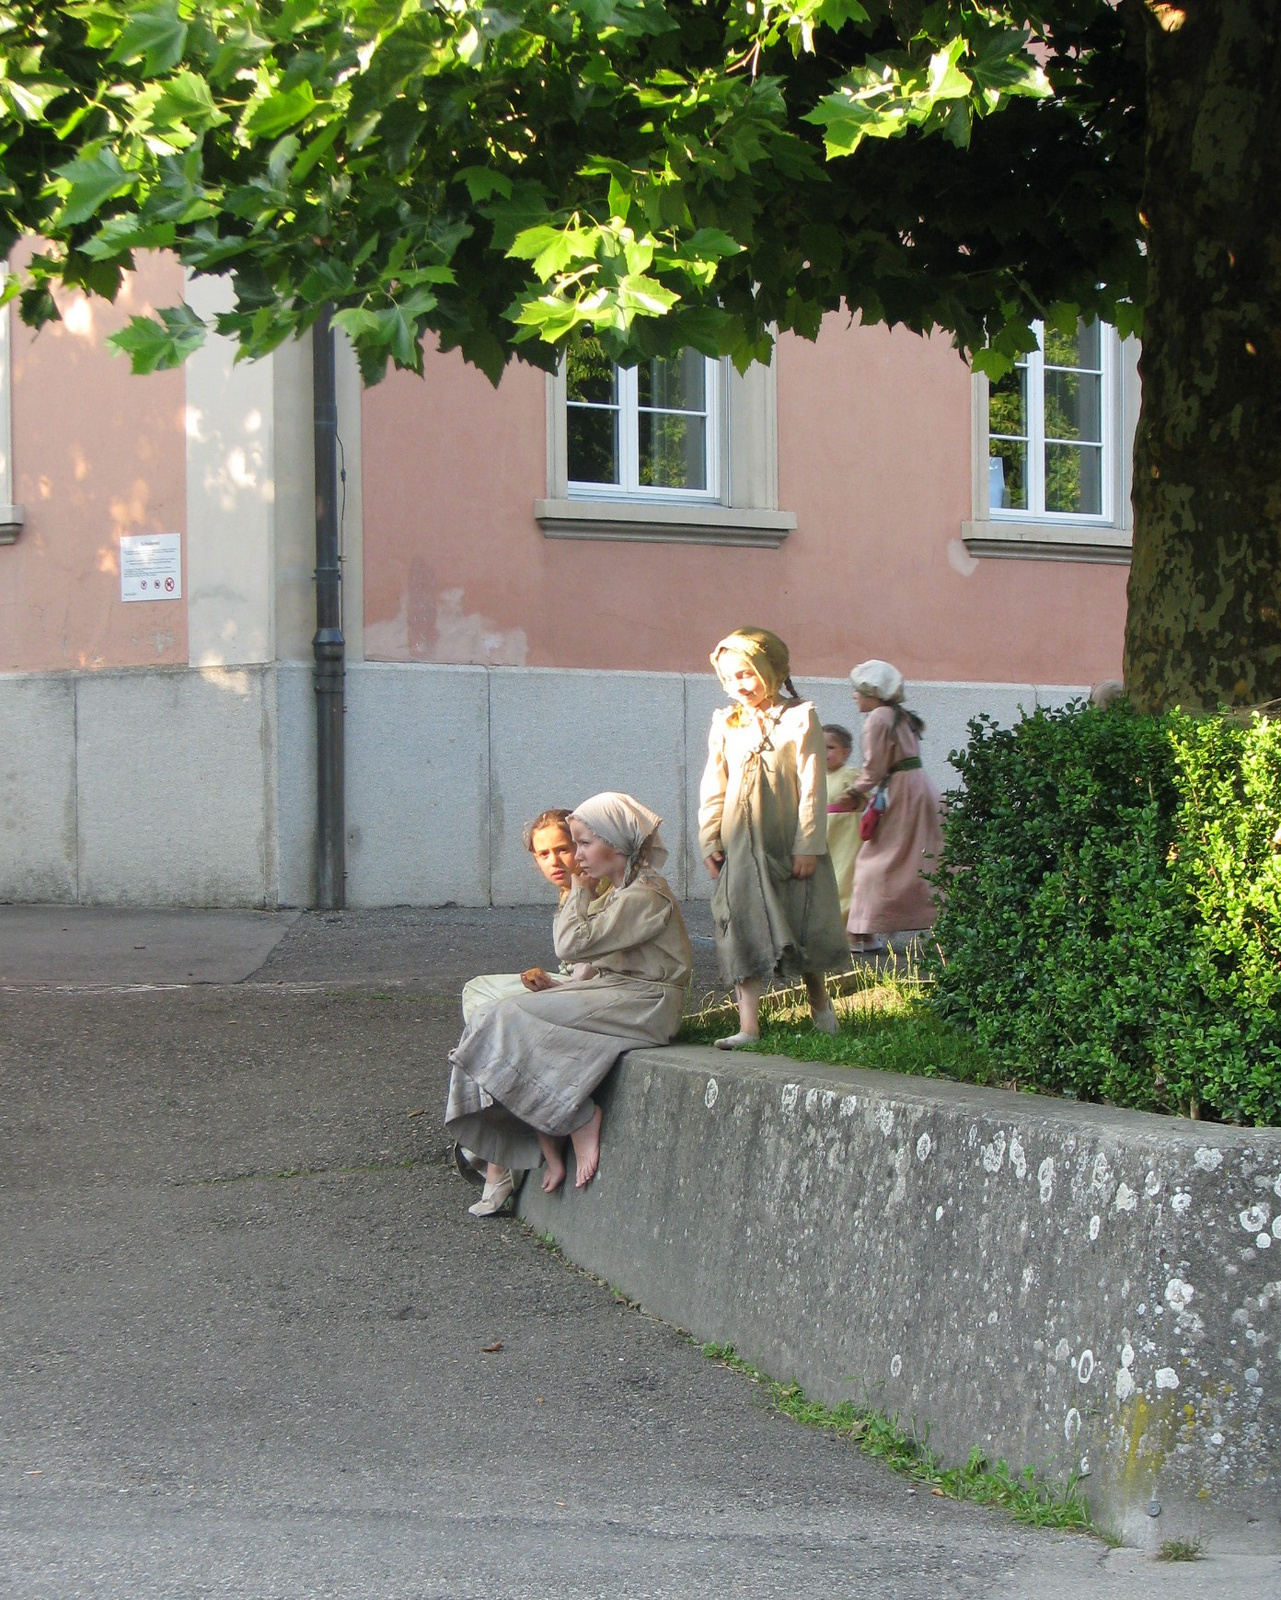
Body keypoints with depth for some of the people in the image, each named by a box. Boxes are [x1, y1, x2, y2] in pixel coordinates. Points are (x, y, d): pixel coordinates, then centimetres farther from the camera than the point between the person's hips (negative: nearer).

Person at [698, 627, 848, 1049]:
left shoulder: (799, 718, -3)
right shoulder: (725, 725, 7)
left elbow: (812, 787, -5)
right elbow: (713, 788, 11)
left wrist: (808, 845, -9)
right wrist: (710, 840, 3)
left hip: (790, 841, -2)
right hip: (741, 844, 3)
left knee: (804, 925, 6)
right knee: (743, 930, -4)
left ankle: (818, 1000, 33)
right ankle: (748, 1026, -5)